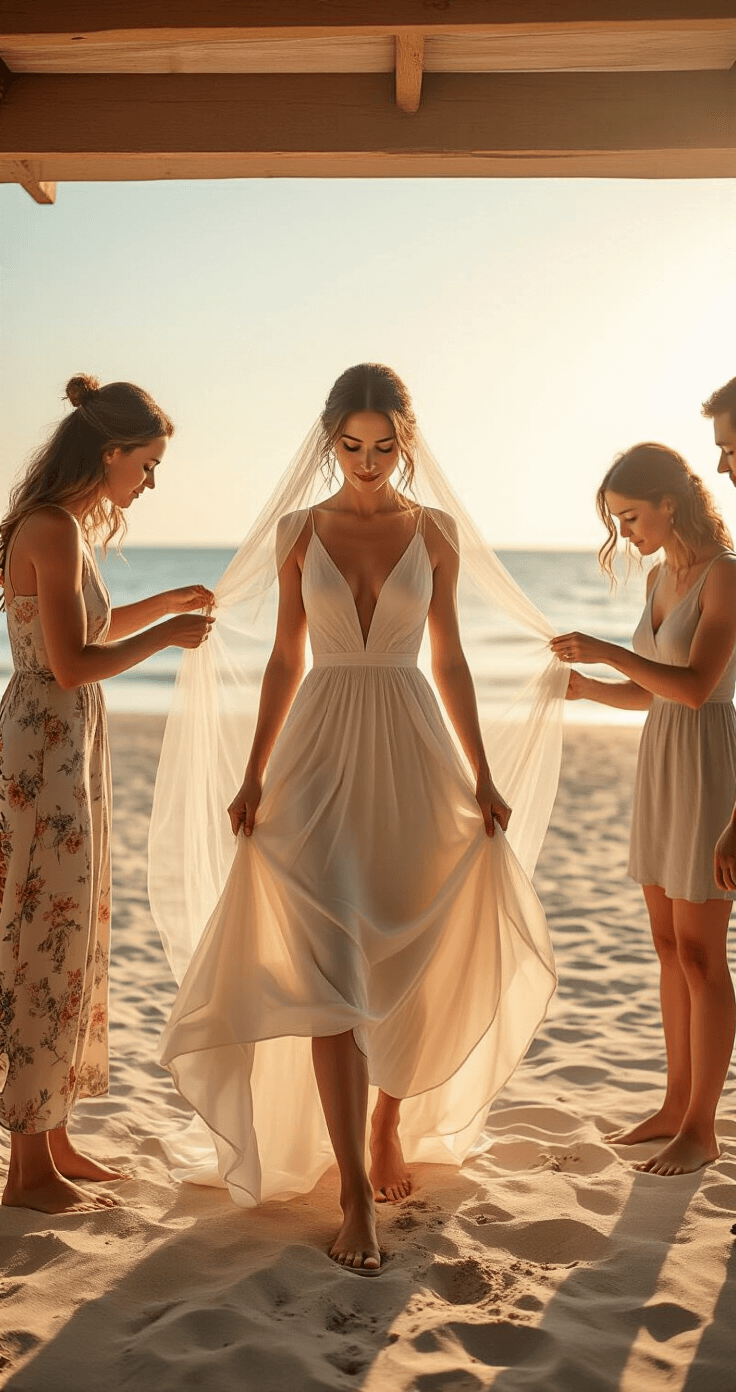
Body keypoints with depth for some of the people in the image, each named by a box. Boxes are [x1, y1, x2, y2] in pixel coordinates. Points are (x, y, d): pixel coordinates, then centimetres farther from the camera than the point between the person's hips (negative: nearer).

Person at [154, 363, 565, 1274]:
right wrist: (253, 777, 2)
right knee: (329, 973, -5)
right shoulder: (297, 530, 4)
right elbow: (285, 660, 7)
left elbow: (448, 660, 7)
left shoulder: (436, 530, 4)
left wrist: (480, 776, 3)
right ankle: (355, 1194, 2)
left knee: (407, 961, 8)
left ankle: (390, 1120, 35)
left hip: (413, 754, 1)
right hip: (321, 755, 0)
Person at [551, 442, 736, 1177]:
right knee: (669, 948, 13)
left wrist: (606, 650, -25)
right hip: (659, 759, 8)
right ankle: (677, 1105, 25)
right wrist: (585, 685, 0)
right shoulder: (660, 577, 11)